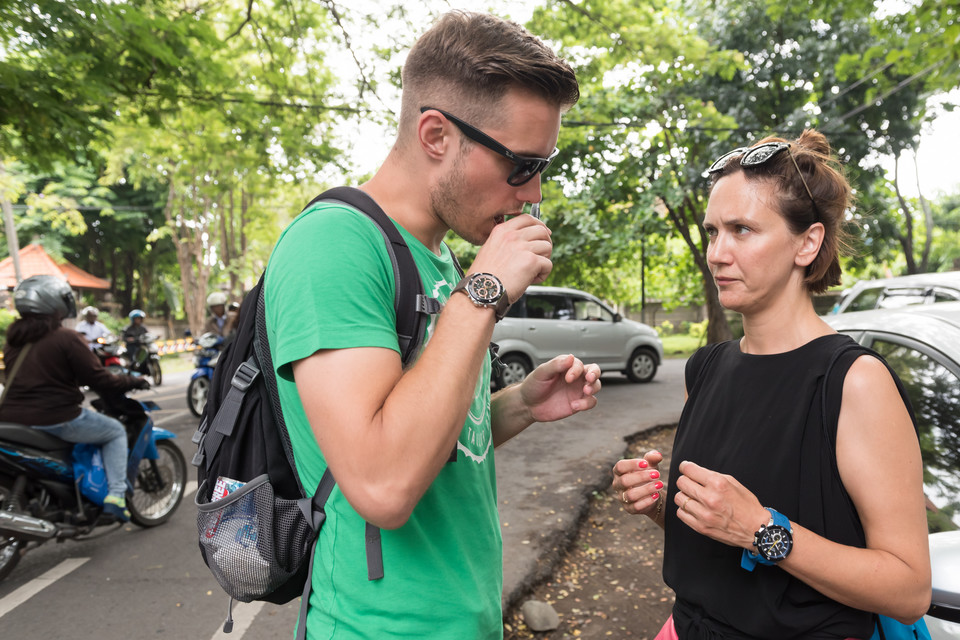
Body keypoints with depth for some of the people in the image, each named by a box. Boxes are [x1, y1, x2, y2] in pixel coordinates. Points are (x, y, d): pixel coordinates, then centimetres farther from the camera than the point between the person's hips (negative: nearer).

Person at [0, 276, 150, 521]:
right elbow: (99, 381, -12)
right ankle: (115, 496, -2)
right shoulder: (67, 338, -12)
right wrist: (133, 381, 3)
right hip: (56, 419, -7)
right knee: (116, 431, 12)